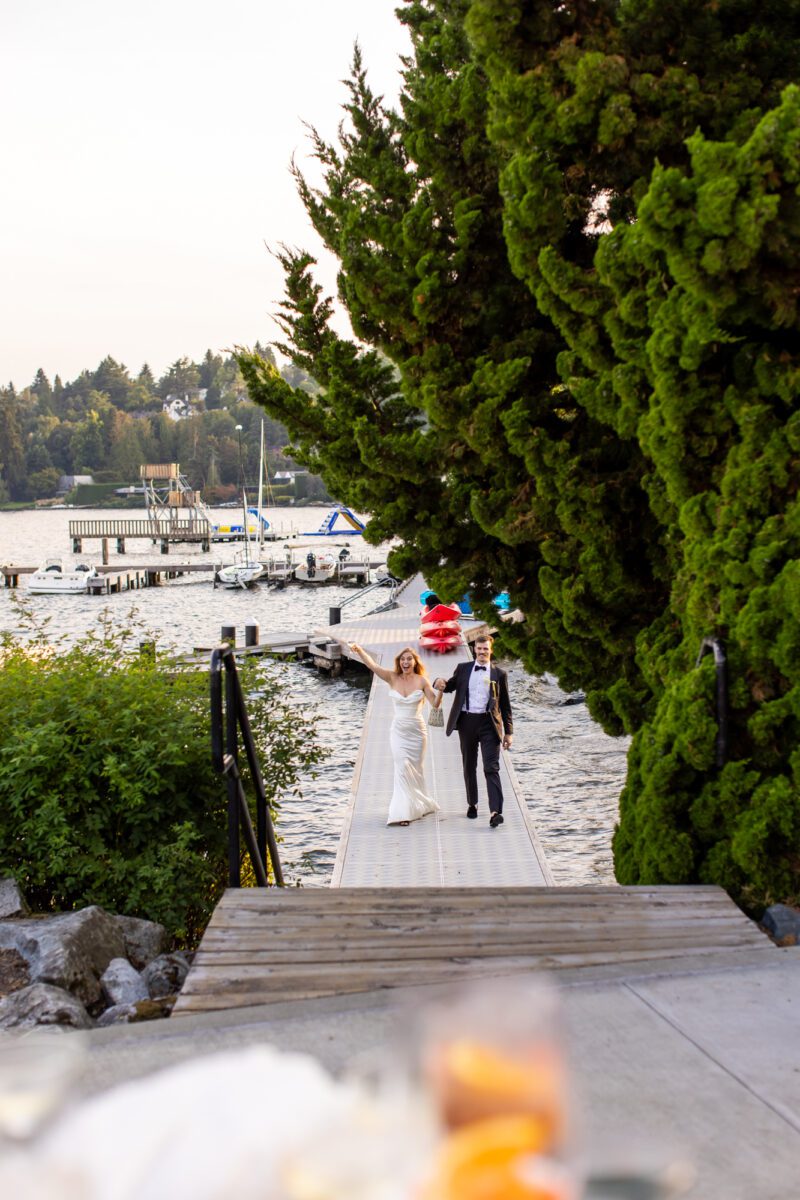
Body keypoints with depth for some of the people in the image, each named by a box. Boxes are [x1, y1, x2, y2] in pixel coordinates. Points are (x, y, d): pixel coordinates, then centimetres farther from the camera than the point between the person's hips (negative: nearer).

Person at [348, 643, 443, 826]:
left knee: (415, 770, 9)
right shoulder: (393, 678, -2)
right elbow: (371, 664, -14)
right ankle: (403, 812, -5)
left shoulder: (421, 680, -4)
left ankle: (418, 807, 26)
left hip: (417, 731, 0)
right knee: (403, 767, -9)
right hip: (398, 731, 0)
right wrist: (359, 651, -28)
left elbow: (435, 704, -6)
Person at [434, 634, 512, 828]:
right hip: (467, 722, 3)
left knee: (491, 768, -11)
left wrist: (509, 731, 3)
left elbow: (505, 705, 7)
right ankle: (472, 804, 29)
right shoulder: (463, 669, 9)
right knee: (469, 766, 13)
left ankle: (495, 812, -20)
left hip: (489, 723, -3)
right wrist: (440, 683, -8)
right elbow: (451, 686, 19)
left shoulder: (499, 674, 5)